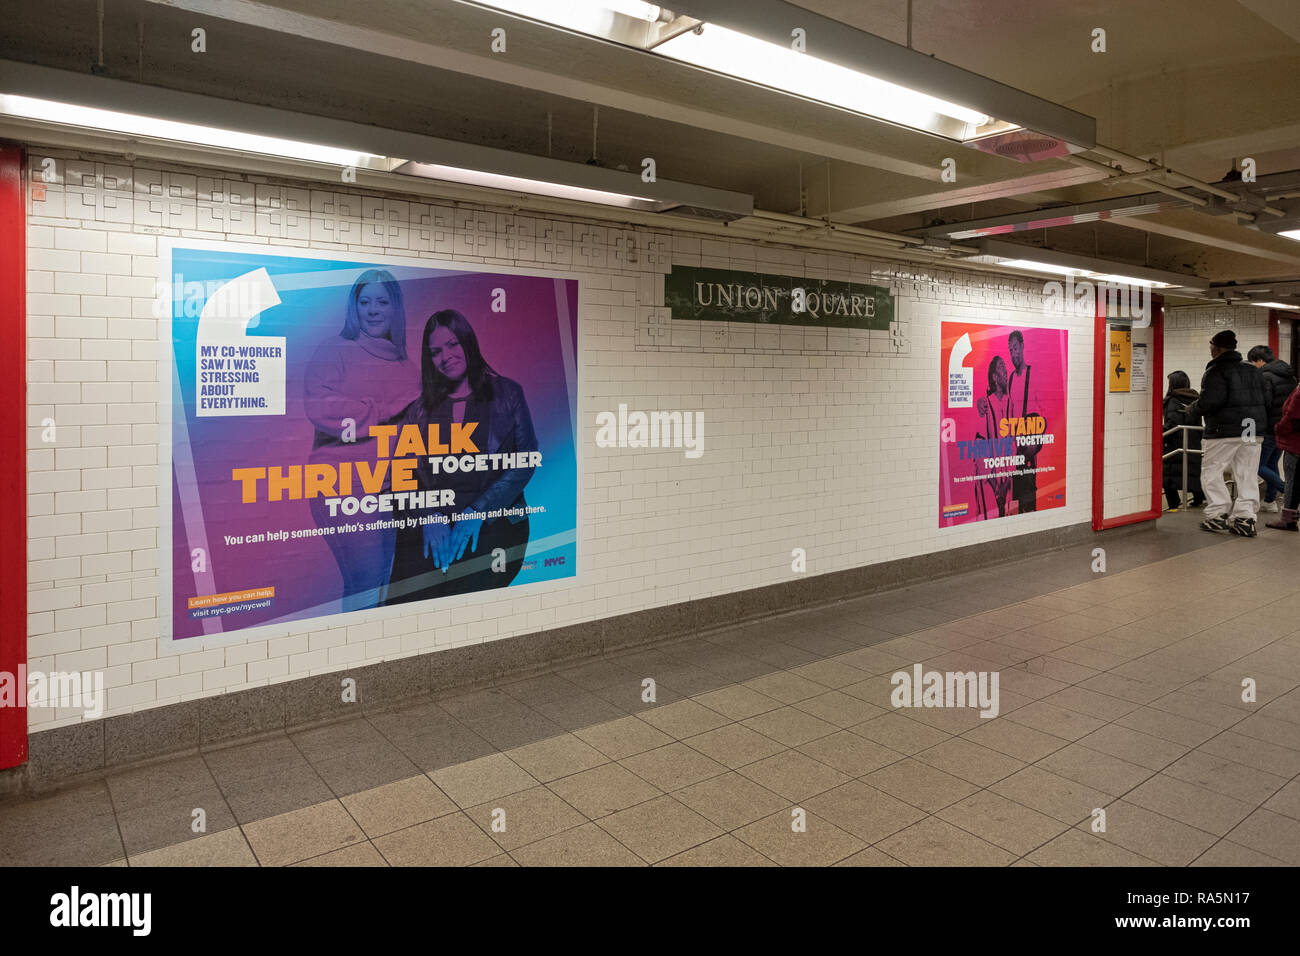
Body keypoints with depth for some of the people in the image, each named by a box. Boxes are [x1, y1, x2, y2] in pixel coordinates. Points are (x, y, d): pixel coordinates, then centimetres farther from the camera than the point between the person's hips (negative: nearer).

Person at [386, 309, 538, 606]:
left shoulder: (507, 393, 11)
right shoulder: (419, 409, 17)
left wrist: (477, 512, -9)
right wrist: (430, 517, -10)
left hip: (495, 520, -1)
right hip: (427, 523, 2)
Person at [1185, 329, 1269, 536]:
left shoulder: (1216, 371, -10)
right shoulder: (1253, 370, 16)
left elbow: (1211, 400, -21)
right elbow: (1265, 400, 17)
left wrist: (1193, 409, -4)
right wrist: (1260, 423, 24)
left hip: (1224, 431, -7)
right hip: (1253, 431, 8)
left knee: (1211, 472, 3)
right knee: (1247, 476, 8)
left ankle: (1218, 514, 0)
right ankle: (1245, 517, 7)